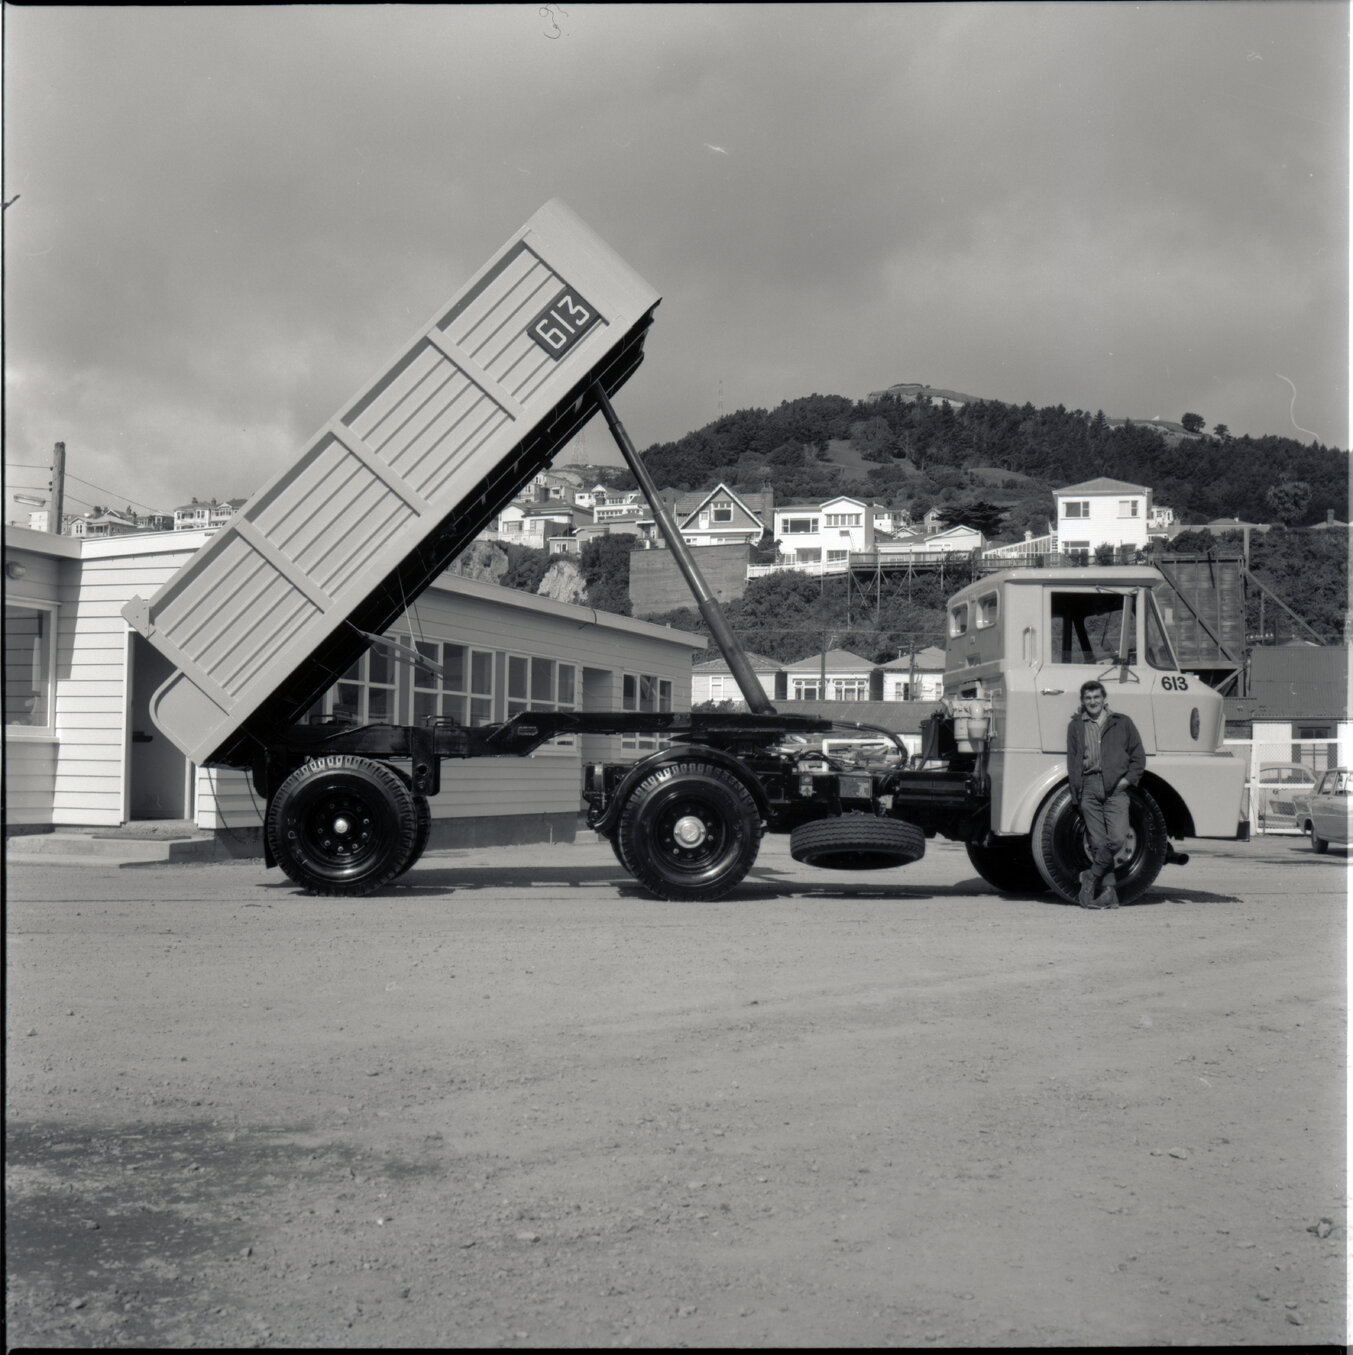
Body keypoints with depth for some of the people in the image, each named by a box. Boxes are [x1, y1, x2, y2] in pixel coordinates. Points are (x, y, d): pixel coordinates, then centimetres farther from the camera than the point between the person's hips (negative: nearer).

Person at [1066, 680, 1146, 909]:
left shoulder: (1122, 723, 13)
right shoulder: (1075, 726, 15)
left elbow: (1138, 756, 15)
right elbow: (1072, 761, 12)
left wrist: (1127, 779, -1)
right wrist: (1077, 794, 1)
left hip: (1115, 786, -1)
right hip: (1089, 785, 1)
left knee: (1117, 838, -15)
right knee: (1099, 842, -3)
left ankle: (1091, 877, 3)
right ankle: (1109, 890, 3)